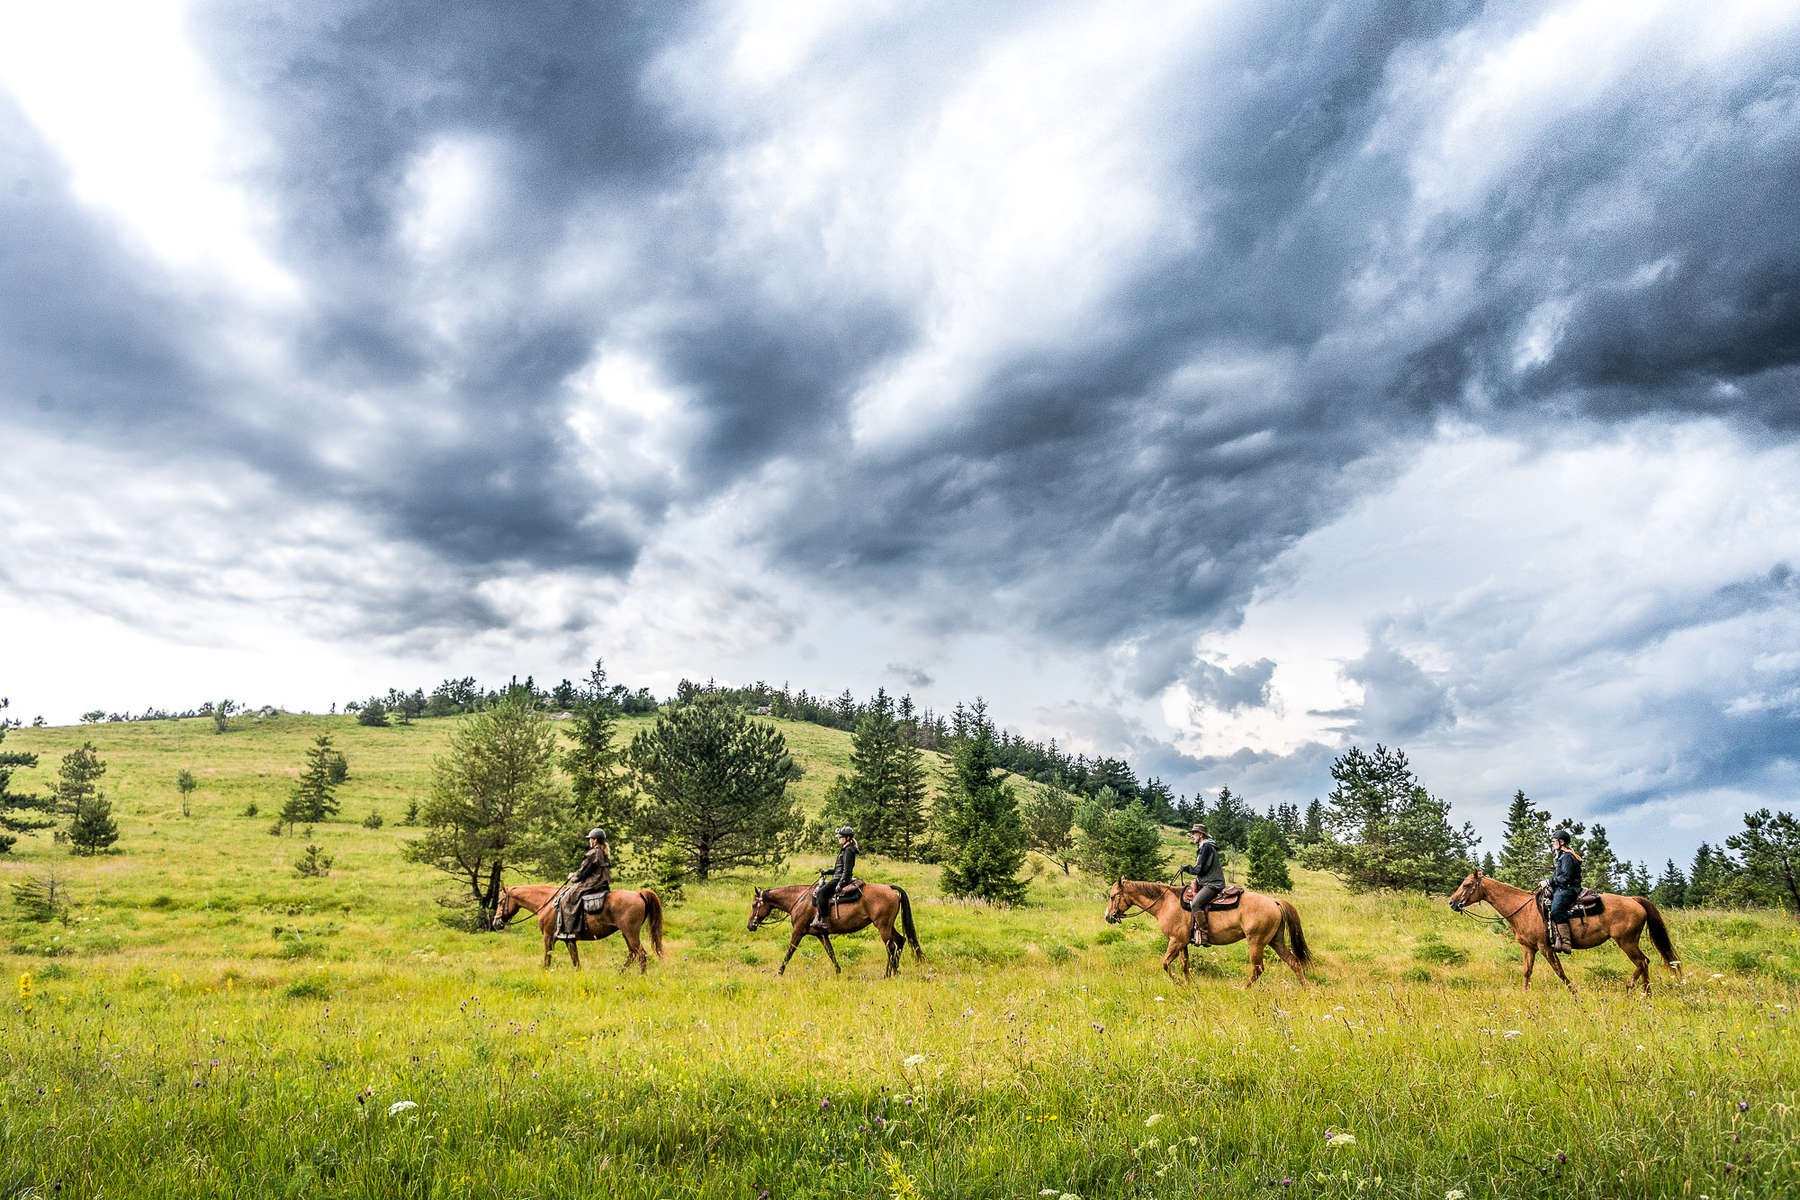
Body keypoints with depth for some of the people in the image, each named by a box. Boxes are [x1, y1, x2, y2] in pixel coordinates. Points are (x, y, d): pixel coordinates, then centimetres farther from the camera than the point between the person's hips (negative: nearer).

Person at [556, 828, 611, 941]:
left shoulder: (593, 853, -13)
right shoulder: (604, 853, 15)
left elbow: (582, 872, -10)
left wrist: (572, 876, 9)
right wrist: (575, 875, 24)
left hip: (592, 884, -10)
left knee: (566, 898, -13)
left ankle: (568, 931, -23)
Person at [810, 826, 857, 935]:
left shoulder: (848, 851, -12)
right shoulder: (844, 850, 19)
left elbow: (846, 870, -19)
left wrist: (840, 884, -25)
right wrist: (827, 871, 17)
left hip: (842, 879, -11)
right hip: (837, 878, 11)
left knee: (822, 892, -27)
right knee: (816, 891, 10)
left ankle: (823, 922, -28)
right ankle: (817, 918, 7)